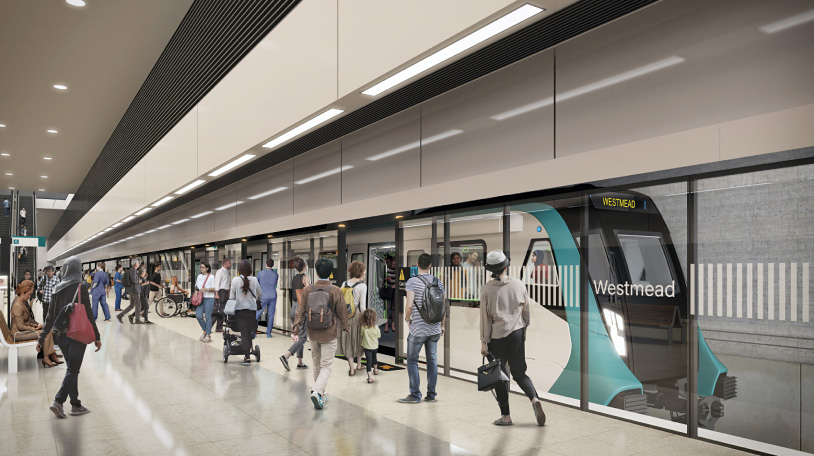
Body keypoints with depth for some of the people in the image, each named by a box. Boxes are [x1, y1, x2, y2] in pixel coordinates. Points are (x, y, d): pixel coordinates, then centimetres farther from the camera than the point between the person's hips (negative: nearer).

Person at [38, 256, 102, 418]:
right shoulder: (81, 288, -9)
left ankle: (76, 405, 15)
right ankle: (58, 401, -13)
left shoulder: (58, 289, 6)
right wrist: (97, 337, -5)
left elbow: (51, 315, 6)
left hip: (61, 336, 5)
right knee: (73, 370, 0)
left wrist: (42, 338, 11)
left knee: (72, 369, 13)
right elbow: (88, 314, -10)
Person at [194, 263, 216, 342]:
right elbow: (197, 286, 20)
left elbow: (214, 289, -6)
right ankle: (205, 331, 19)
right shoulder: (199, 276, 13)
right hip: (200, 298, 5)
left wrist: (206, 289, -19)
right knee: (198, 316, -3)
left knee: (208, 317, -2)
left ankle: (208, 335, 7)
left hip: (209, 298, -5)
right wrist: (196, 288, -2)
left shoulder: (211, 277, -4)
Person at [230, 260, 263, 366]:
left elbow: (232, 297, -2)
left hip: (239, 310, -1)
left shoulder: (235, 280, -6)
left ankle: (247, 357, -8)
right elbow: (260, 295, 8)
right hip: (252, 310, 1)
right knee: (250, 332, 13)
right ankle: (248, 351, 17)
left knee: (244, 333, 0)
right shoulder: (254, 280, -2)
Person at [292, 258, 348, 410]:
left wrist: (295, 330, -1)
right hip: (329, 334, -3)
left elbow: (301, 312, -5)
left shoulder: (308, 290, -5)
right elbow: (342, 312, -5)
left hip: (313, 334, 4)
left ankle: (320, 393, 30)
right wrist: (345, 327, 12)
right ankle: (317, 391, -17)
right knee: (327, 365, 3)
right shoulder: (335, 291, -13)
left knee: (317, 364, 19)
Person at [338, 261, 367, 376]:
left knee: (348, 341, 11)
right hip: (357, 314, -3)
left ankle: (351, 368, 11)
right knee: (358, 339, 17)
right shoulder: (362, 286, -9)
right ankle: (358, 364, 31)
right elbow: (362, 306, -11)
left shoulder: (344, 284, 3)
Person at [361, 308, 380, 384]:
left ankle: (369, 376, -16)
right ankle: (375, 370, 50)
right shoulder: (376, 327, -17)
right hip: (375, 346, 2)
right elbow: (379, 336, -3)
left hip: (367, 346, -2)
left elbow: (361, 335, 0)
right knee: (374, 358, 27)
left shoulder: (363, 327, -16)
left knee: (369, 361, -3)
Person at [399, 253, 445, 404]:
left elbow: (409, 305, -17)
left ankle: (415, 395, 8)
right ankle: (431, 394, 16)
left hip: (417, 329, -4)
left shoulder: (412, 282, -10)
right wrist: (442, 325, 17)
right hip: (434, 329, 4)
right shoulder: (438, 283, 3)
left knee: (412, 360, 7)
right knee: (432, 360, 11)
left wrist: (407, 319, 2)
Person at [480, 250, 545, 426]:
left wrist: (484, 342, -2)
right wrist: (524, 331, 20)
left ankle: (505, 416, 13)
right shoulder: (519, 284, -1)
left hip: (497, 337, -3)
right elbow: (526, 311, 6)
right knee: (519, 373, 14)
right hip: (517, 334, 3)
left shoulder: (487, 290, -10)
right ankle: (534, 399, -10)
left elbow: (485, 318, -7)